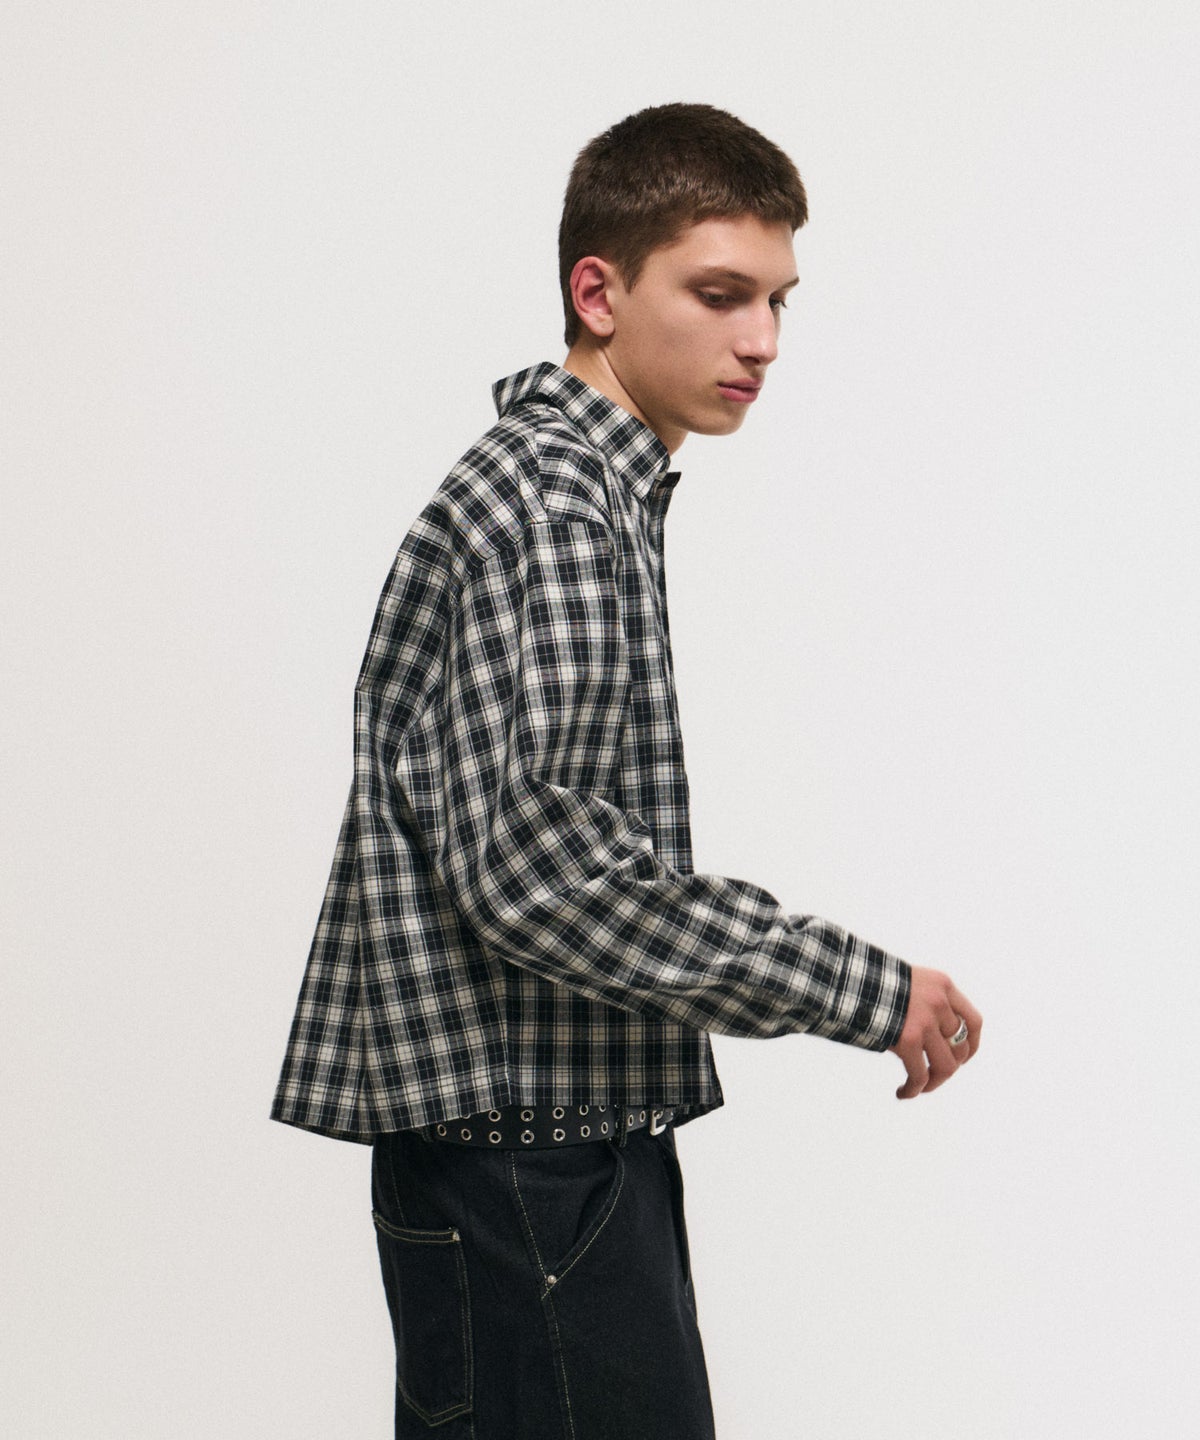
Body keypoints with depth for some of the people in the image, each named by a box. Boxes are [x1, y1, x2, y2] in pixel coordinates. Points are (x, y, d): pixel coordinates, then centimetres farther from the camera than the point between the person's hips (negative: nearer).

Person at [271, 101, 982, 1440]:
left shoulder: (584, 488, 18)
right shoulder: (544, 502, -15)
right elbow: (530, 862, -26)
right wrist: (856, 988, -21)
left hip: (576, 1130, 10)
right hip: (522, 1140, -10)